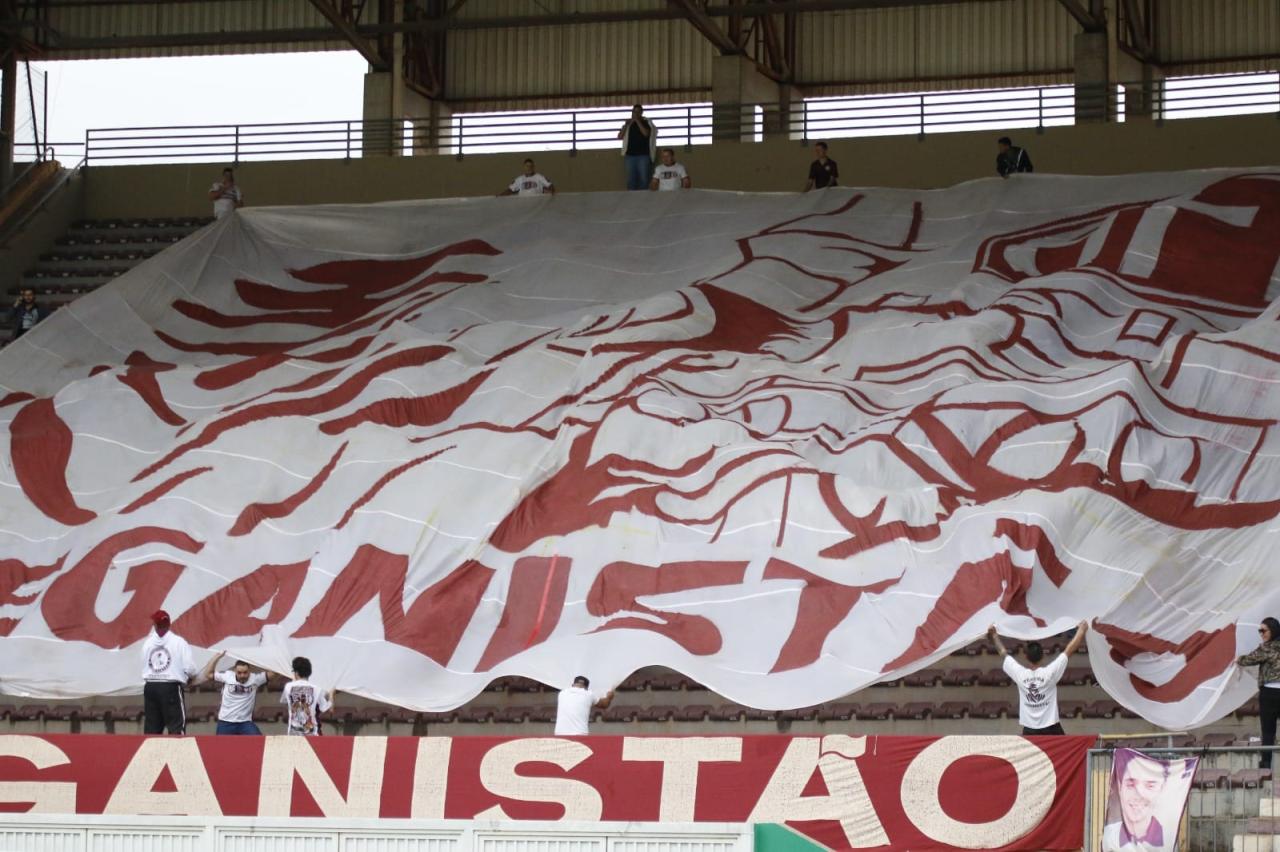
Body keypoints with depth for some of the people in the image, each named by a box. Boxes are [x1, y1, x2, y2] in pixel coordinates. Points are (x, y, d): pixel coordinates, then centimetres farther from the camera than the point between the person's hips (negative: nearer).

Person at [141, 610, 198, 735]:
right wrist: (189, 677, 12)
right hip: (171, 687, -4)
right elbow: (189, 667, -9)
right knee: (177, 726, -2)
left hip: (150, 687, 4)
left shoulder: (148, 643, 3)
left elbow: (144, 666, 1)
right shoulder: (178, 642, -6)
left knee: (151, 728, 9)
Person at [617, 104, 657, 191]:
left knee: (643, 179, -9)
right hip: (630, 155, 3)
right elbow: (620, 137, 6)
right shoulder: (629, 124, 15)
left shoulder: (646, 122, 5)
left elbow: (646, 133, -14)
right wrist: (626, 125, -5)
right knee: (631, 179, -2)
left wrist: (637, 121, -13)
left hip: (643, 155, -3)